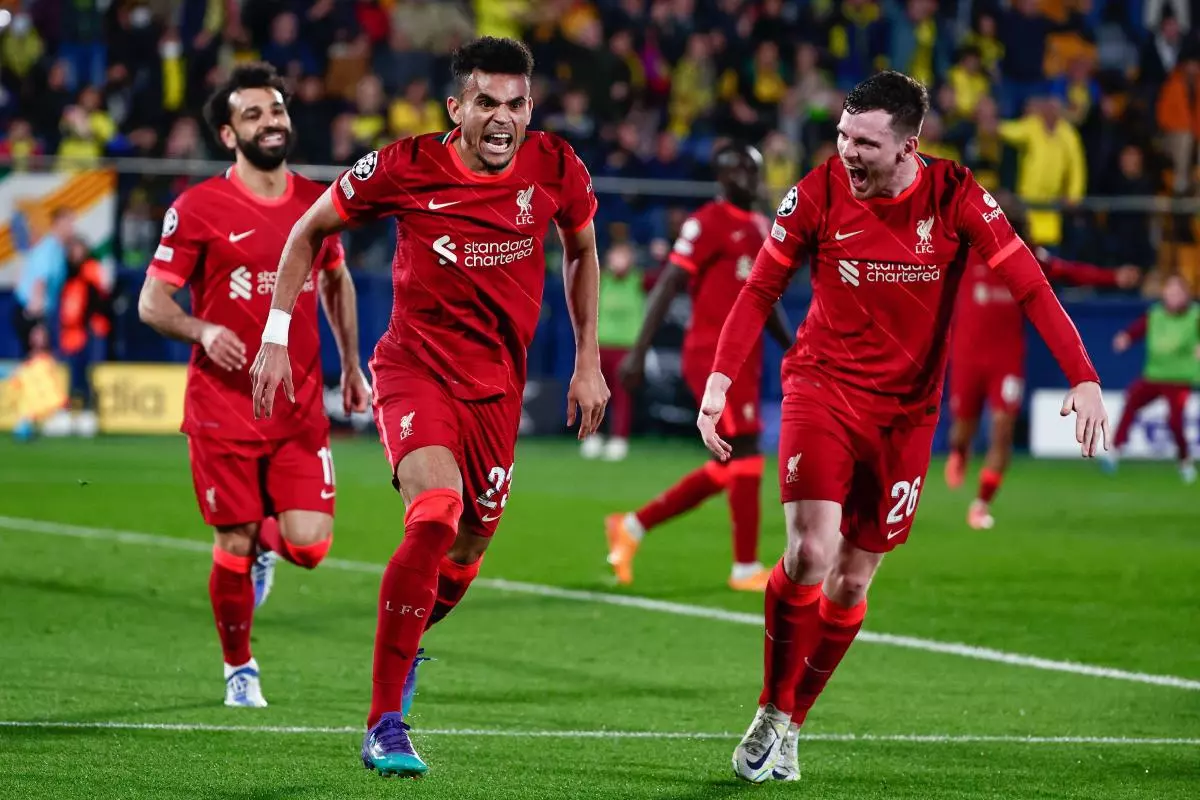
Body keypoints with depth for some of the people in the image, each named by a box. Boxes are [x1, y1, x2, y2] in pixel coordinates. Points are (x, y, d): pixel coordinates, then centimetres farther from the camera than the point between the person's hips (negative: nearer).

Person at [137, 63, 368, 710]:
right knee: (233, 547, 0)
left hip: (301, 407, 3)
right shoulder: (197, 208, -5)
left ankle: (266, 538, 29)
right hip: (223, 408, -3)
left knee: (309, 546, -8)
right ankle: (239, 670, 21)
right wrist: (203, 331, -23)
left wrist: (351, 365, 23)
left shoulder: (316, 201, 8)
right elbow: (152, 302, -4)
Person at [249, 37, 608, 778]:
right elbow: (309, 231, 1)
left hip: (497, 382, 4)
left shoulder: (556, 169, -8)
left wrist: (589, 363, 12)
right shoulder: (404, 168, -15)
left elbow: (582, 251, 13)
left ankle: (401, 649, 46)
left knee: (467, 548, 11)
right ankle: (385, 724, -20)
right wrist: (276, 337, -3)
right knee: (435, 515, -27)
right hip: (416, 365, -4)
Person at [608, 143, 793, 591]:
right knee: (745, 456, -7)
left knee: (728, 469, 9)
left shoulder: (759, 228, 17)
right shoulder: (707, 224, -9)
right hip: (713, 355, -9)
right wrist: (639, 352, -17)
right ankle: (746, 567, 1)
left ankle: (632, 527, 19)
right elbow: (667, 287, -12)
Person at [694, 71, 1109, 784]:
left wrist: (1083, 379, -23)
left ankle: (791, 728, 22)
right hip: (822, 385, -1)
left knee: (851, 582, 5)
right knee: (811, 551, -19)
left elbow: (1030, 285, -12)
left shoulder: (955, 197, -11)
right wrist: (720, 381, -11)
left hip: (906, 409, 1)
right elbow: (760, 291, 0)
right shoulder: (818, 194, -10)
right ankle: (771, 715, 0)